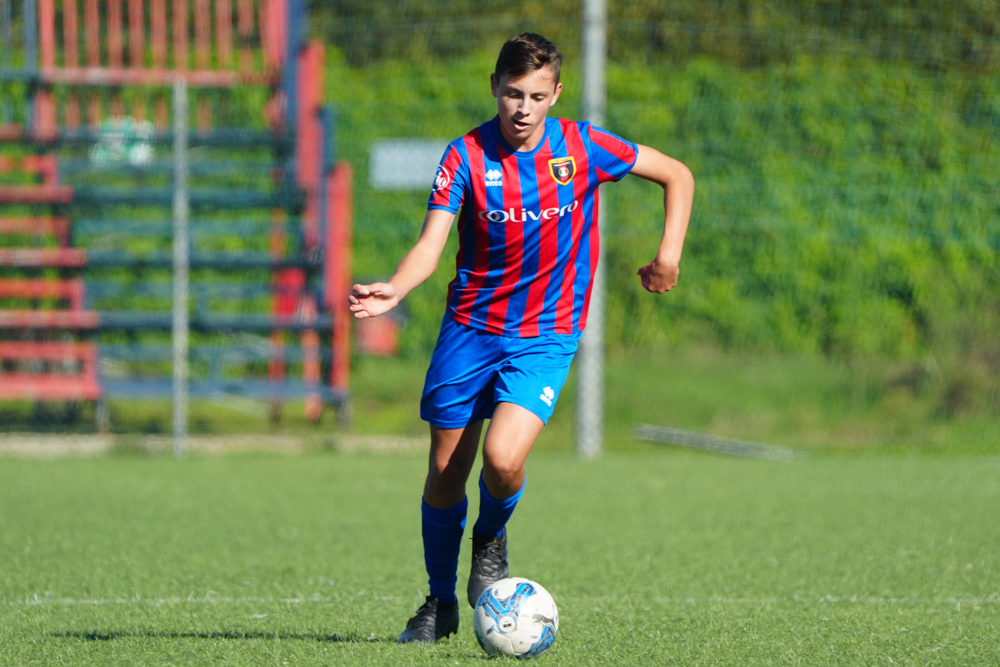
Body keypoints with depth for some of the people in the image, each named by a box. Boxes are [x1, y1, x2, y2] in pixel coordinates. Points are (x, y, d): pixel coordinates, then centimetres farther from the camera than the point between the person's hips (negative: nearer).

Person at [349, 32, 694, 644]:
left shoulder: (582, 147, -8)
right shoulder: (468, 154, -9)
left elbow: (678, 175, 5)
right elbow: (431, 244, -17)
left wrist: (669, 255, -5)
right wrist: (394, 290, -37)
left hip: (546, 335, -1)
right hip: (471, 327, 1)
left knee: (503, 460, -22)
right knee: (445, 472, 6)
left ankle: (492, 541, 12)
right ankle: (440, 603, 27)